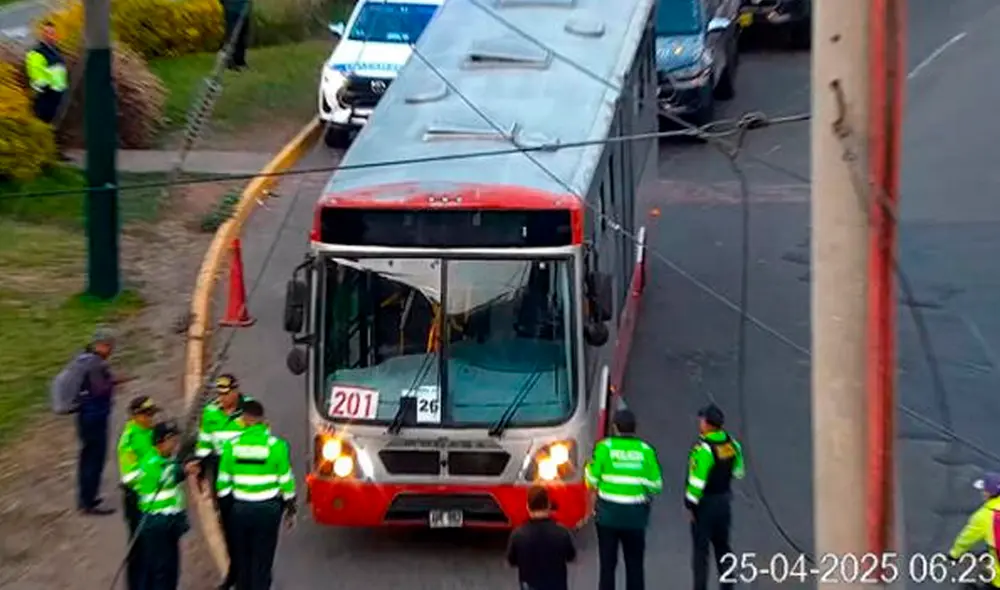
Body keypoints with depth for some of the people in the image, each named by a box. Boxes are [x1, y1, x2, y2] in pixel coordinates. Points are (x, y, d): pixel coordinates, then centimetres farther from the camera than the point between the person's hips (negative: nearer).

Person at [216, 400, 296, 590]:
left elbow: (223, 482, 0)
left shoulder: (232, 445, -5)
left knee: (241, 559, 15)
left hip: (240, 508, 1)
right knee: (262, 560, 5)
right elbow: (286, 482, -5)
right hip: (268, 509, -1)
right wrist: (290, 510, 7)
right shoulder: (276, 445, -9)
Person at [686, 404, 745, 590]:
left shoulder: (704, 449, -22)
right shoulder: (732, 444, 1)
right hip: (724, 501, 7)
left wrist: (690, 504, -14)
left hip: (705, 503, -7)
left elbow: (697, 480, -22)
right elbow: (738, 472, 13)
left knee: (700, 548, 1)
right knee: (722, 545, 18)